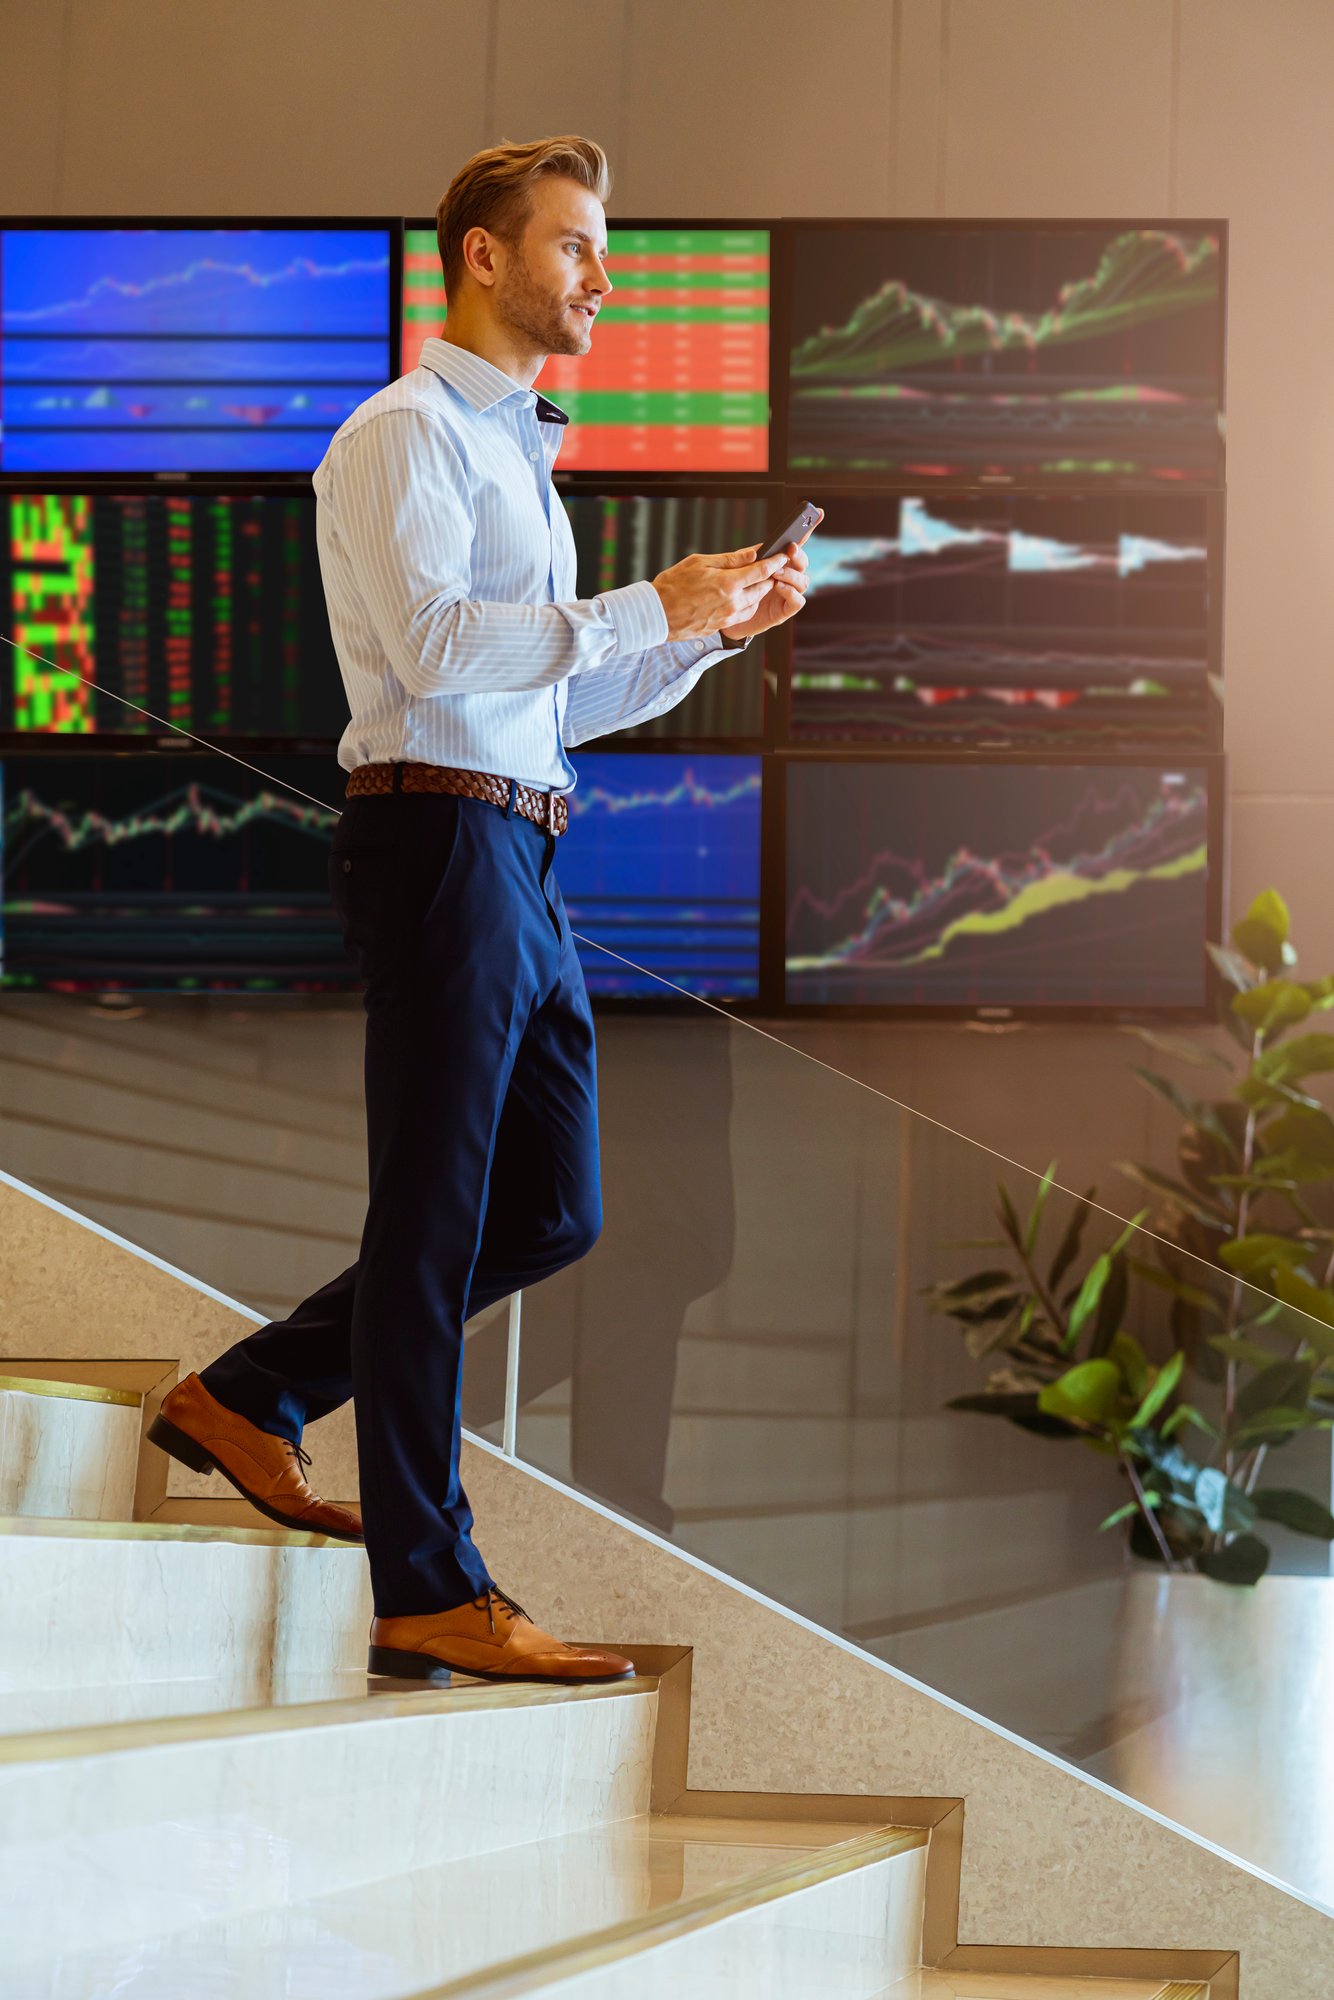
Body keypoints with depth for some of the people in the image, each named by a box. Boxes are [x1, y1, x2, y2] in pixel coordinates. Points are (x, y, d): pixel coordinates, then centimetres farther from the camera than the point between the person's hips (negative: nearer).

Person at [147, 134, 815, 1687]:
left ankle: (250, 1398, 21)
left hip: (521, 857, 10)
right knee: (434, 1214, -6)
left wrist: (714, 629, 14)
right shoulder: (405, 435, -6)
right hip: (442, 840, -10)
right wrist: (649, 607, -18)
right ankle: (429, 1597, -3)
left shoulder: (515, 453, 24)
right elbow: (434, 641, -21)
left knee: (550, 1209, 11)